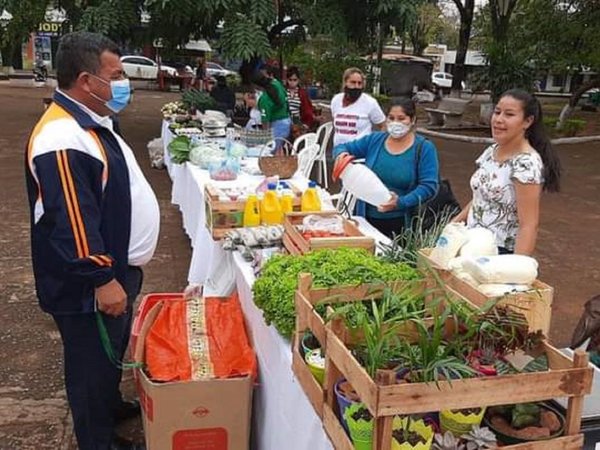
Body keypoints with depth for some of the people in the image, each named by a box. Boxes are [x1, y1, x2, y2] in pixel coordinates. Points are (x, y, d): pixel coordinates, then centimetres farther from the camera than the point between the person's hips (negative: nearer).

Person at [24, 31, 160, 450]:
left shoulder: (90, 122, 9)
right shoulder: (63, 140, -27)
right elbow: (71, 221, -29)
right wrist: (102, 279, -24)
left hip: (114, 267, 10)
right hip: (89, 285, -10)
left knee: (114, 350, 26)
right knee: (93, 361, 9)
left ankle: (112, 405, 47)